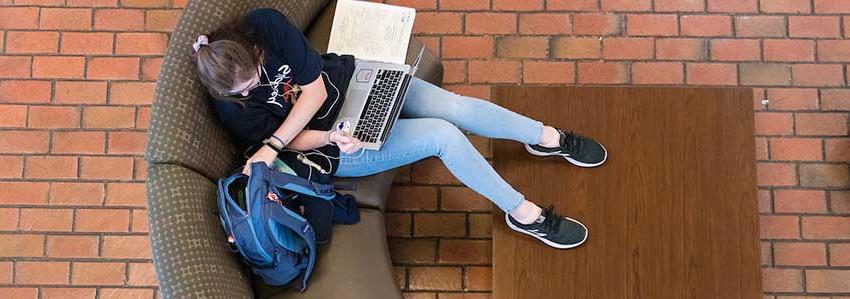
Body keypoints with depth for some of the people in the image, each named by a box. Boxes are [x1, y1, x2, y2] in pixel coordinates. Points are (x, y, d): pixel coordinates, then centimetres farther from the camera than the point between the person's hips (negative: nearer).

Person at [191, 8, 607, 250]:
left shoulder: (265, 24, -19)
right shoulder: (232, 108, -19)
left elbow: (315, 88, -16)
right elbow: (296, 140, -9)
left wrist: (270, 148, -23)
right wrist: (332, 139, -29)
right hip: (334, 146, -3)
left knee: (454, 107, -14)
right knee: (443, 136, -20)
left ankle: (548, 138, 11)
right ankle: (524, 213, -5)